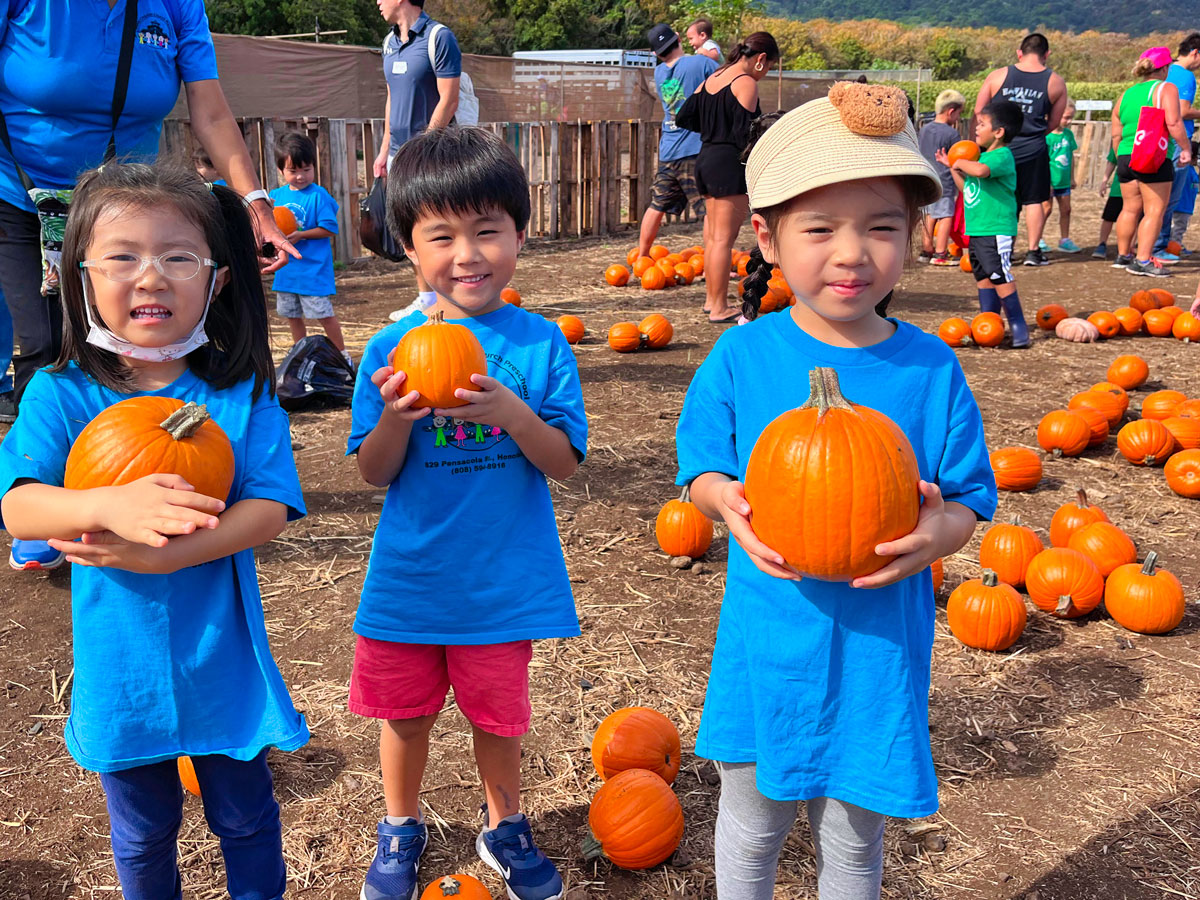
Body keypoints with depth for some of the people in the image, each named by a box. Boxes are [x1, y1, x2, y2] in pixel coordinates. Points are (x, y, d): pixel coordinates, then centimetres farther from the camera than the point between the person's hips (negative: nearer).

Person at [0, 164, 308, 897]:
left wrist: (162, 554, -31)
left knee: (246, 815, 20)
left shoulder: (242, 391, -11)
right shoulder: (61, 395, -9)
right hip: (121, 666, 1)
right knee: (143, 832, 23)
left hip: (223, 663, -1)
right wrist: (111, 506, -38)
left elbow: (269, 510, -18)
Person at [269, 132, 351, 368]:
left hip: (313, 268, -6)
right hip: (286, 267, 6)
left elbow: (329, 228, -14)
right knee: (291, 315, 16)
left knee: (324, 314, -2)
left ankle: (342, 355, 13)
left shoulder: (318, 195, -11)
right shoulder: (276, 196, 6)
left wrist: (300, 235, -20)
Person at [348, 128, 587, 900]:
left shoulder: (541, 344, -9)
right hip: (409, 576, 1)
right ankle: (402, 825, 45)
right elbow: (374, 473, -5)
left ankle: (505, 824, 44)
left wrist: (509, 412, -27)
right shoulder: (393, 349, -6)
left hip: (503, 576, -1)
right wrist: (397, 416, -25)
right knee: (405, 710, 18)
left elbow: (565, 462, -10)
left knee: (497, 712, 17)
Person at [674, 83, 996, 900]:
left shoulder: (931, 369, -9)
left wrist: (942, 530, -24)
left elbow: (971, 497, -2)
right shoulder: (741, 358, -10)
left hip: (879, 648, 0)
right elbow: (702, 468, 1)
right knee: (753, 821, 22)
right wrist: (726, 500, -21)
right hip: (768, 642, 0)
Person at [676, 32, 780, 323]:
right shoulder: (746, 83, -10)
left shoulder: (712, 79, 14)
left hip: (706, 159, 9)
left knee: (714, 236, 16)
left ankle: (711, 299, 23)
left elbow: (683, 118, 14)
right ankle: (719, 308, -3)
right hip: (729, 163, -9)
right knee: (724, 239, -6)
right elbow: (744, 134, -18)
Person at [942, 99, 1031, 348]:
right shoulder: (982, 156, 16)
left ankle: (1017, 325, -4)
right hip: (976, 229, 10)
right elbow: (967, 187, 23)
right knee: (983, 277, 14)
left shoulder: (1002, 156, -13)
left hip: (996, 230, -10)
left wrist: (960, 162, -17)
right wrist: (952, 167, 18)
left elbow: (981, 170, -34)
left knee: (999, 276, -10)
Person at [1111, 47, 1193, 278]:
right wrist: (1186, 148, -7)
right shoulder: (1165, 89, -4)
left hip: (1125, 157, 7)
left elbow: (1116, 135, 17)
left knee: (1130, 208, 17)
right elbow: (1173, 123, -16)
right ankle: (1142, 261, -8)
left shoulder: (1126, 94, 15)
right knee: (1155, 210, -3)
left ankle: (1123, 255, 27)